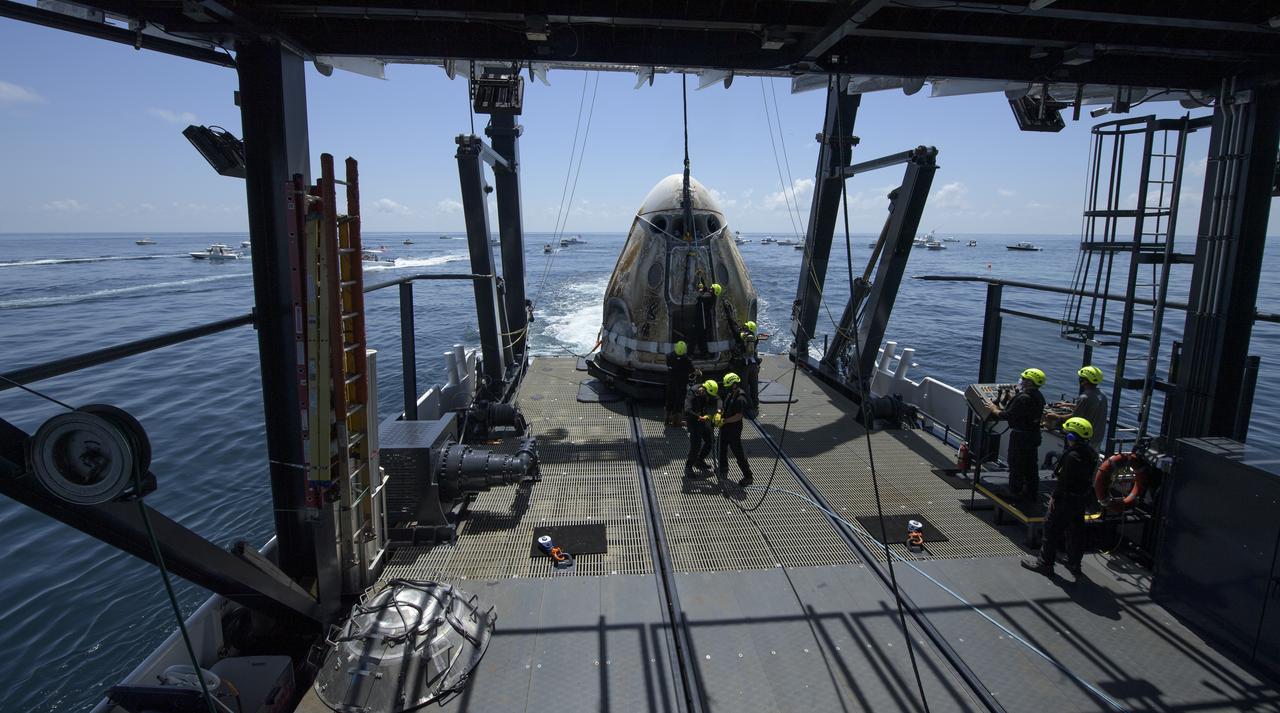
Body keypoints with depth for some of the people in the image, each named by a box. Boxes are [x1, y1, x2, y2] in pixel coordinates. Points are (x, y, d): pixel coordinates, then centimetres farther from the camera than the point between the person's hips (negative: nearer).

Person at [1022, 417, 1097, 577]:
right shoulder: (1091, 453, 2)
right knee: (1076, 531, 18)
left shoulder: (1072, 457, -26)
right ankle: (1074, 564, 29)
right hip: (1081, 500, 9)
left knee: (1052, 528, 3)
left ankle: (1045, 562, 11)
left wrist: (1054, 497, -14)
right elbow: (1087, 478, 11)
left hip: (1066, 500, -9)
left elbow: (1064, 481, -24)